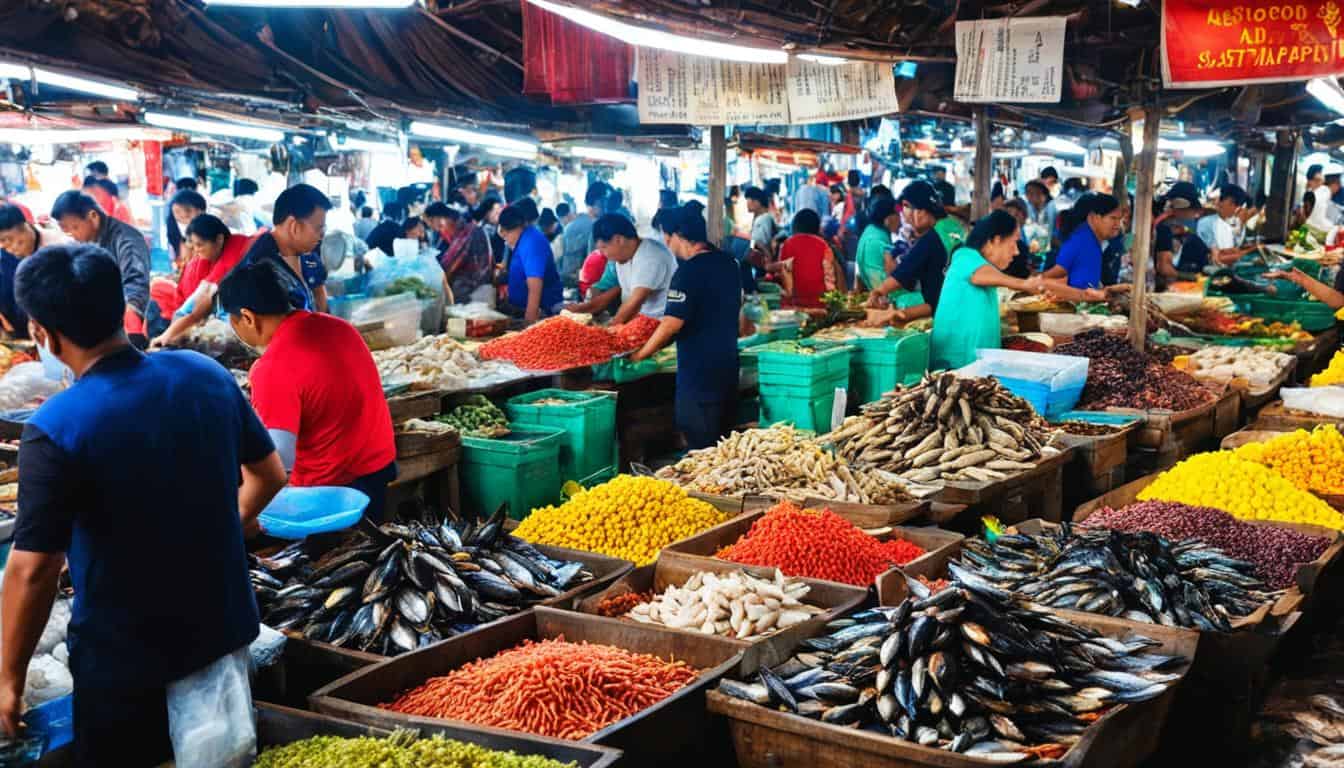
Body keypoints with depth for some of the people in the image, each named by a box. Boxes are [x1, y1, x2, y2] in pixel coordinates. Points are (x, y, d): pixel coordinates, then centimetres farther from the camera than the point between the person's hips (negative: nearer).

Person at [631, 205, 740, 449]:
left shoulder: (688, 271, -18)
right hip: (728, 363, 8)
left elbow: (673, 323, -22)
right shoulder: (729, 263, 8)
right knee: (723, 438, 16)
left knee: (699, 441, -1)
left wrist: (642, 353, -10)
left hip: (698, 368, -8)